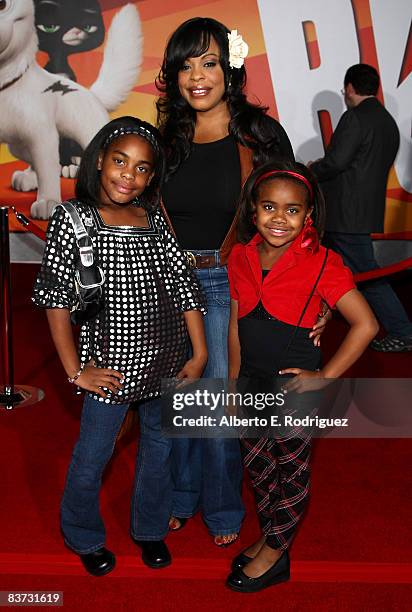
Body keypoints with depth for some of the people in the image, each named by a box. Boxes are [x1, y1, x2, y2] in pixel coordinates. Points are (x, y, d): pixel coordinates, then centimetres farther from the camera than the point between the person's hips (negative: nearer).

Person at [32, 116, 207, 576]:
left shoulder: (155, 219, 1)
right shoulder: (72, 219, -9)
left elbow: (184, 286, 0)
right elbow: (55, 297, -10)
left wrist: (199, 354, -3)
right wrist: (74, 369, -11)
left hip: (165, 361, 4)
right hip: (111, 364, -4)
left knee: (159, 447, 19)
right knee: (92, 456, 9)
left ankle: (150, 529, 42)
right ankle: (84, 538, 37)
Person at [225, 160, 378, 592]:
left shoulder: (320, 263, -18)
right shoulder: (240, 257, -2)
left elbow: (366, 325, -19)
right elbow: (235, 326, 6)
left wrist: (324, 377, -17)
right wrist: (234, 385, 10)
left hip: (294, 388, -5)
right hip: (253, 385, 6)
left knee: (291, 472, 13)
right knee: (257, 467, 20)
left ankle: (275, 554, 32)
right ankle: (268, 538, 43)